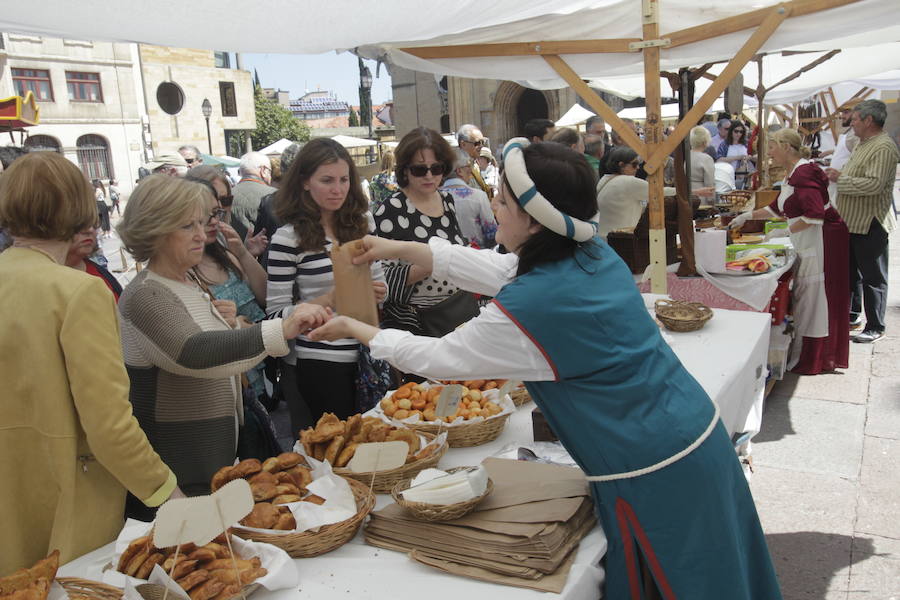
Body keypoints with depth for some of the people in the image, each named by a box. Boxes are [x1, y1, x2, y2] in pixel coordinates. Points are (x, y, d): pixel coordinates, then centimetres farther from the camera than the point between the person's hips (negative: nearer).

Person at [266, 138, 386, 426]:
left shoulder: (362, 222, 5)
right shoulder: (289, 238, -11)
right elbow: (276, 313, -10)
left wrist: (378, 291, -6)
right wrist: (328, 300, -22)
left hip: (368, 354, 5)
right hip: (322, 362, -5)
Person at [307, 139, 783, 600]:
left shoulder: (533, 305, -27)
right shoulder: (593, 253, -2)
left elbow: (435, 357, -11)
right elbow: (497, 268, 13)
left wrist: (355, 329, 4)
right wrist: (401, 248, 17)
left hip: (652, 473, -8)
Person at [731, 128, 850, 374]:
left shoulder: (803, 173, -17)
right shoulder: (792, 174, 16)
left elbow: (815, 215, -25)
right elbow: (778, 208, 29)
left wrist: (787, 230, -16)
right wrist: (748, 216, 27)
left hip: (821, 241, -10)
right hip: (808, 244, 10)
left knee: (813, 297, -4)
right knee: (804, 296, 13)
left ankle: (813, 361, 4)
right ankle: (806, 356, 21)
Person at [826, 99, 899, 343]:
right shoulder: (863, 144, 12)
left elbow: (874, 184, -30)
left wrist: (841, 178, -21)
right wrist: (837, 174, 7)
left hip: (870, 225, -10)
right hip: (853, 221, 10)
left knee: (873, 277, 0)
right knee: (851, 271, 20)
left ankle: (875, 328, 10)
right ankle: (853, 314, 34)